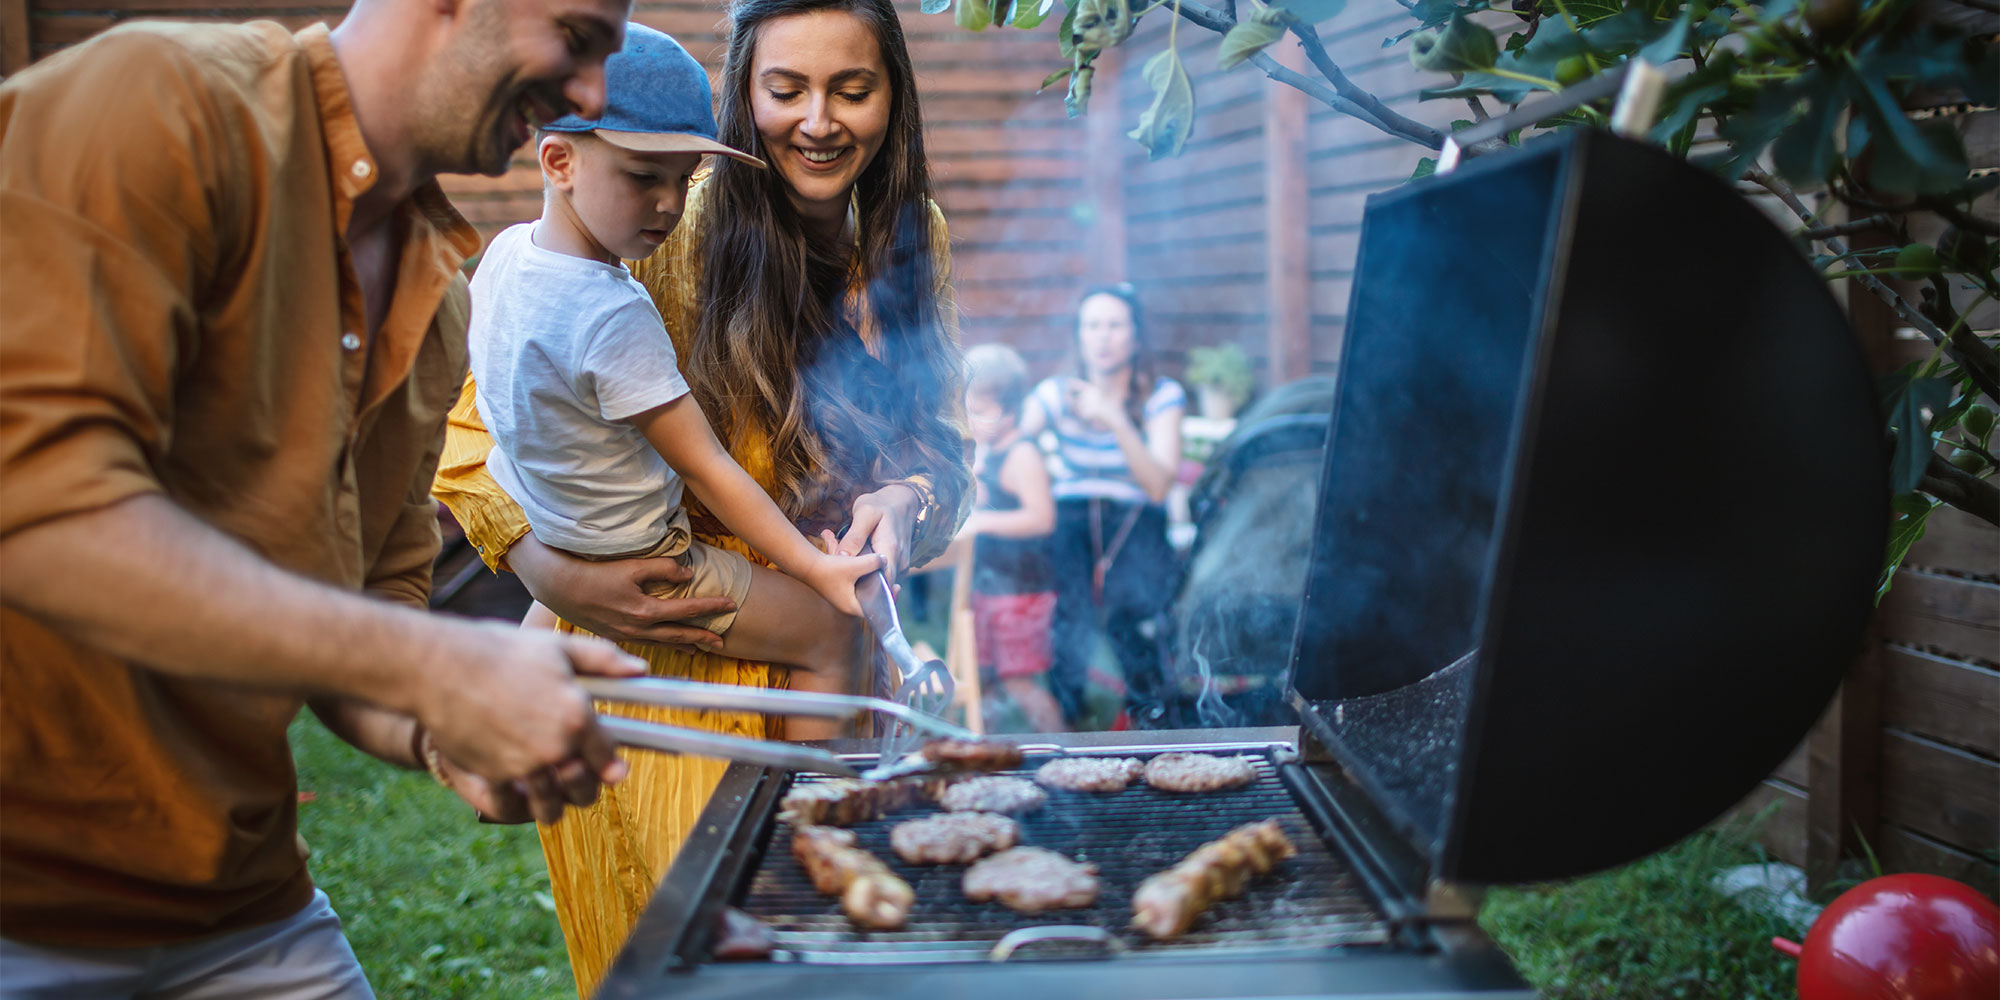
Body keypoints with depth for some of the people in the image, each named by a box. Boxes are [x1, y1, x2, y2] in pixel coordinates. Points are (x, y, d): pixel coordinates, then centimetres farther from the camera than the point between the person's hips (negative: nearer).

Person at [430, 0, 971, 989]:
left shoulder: (911, 242, 2)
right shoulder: (665, 235, -15)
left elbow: (943, 453, 7)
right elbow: (474, 423, -12)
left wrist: (904, 503, -16)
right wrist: (549, 570, -27)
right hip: (658, 664, -4)